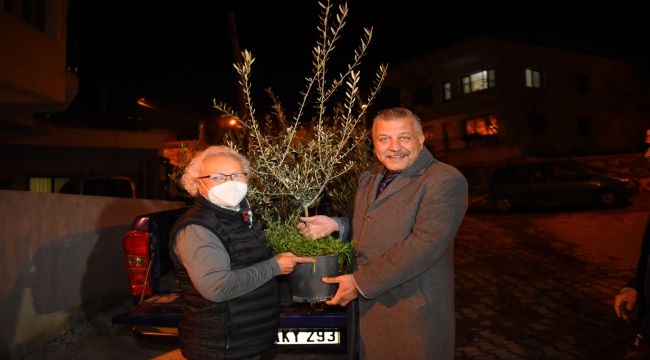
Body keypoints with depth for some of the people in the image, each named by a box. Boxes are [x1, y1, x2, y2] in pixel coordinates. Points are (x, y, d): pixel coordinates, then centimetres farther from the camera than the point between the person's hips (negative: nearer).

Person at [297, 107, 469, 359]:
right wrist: (336, 225, -3)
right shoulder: (368, 179, 10)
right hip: (366, 307, 7)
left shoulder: (445, 181, -15)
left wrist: (360, 282, -21)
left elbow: (424, 244, -24)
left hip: (415, 315, -6)